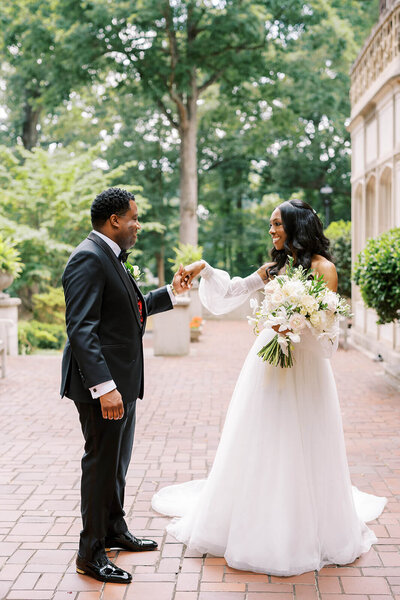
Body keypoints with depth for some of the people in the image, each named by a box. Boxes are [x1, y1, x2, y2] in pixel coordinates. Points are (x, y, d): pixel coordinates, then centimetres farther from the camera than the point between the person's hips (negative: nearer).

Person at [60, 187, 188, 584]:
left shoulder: (110, 258, 14)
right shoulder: (89, 258, -18)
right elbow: (81, 329, -26)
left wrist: (171, 292, 24)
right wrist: (104, 387, -31)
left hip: (121, 381, 10)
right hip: (102, 383, -10)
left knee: (117, 461, 21)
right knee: (102, 464, 0)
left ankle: (115, 530, 38)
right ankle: (91, 553, 14)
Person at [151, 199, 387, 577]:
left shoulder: (322, 267, -6)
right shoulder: (274, 267, 12)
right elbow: (232, 291, 16)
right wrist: (204, 269, 6)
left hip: (303, 363, -5)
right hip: (268, 359, 5)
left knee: (299, 449, 3)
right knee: (262, 445, 9)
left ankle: (305, 531, 20)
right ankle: (261, 525, 23)